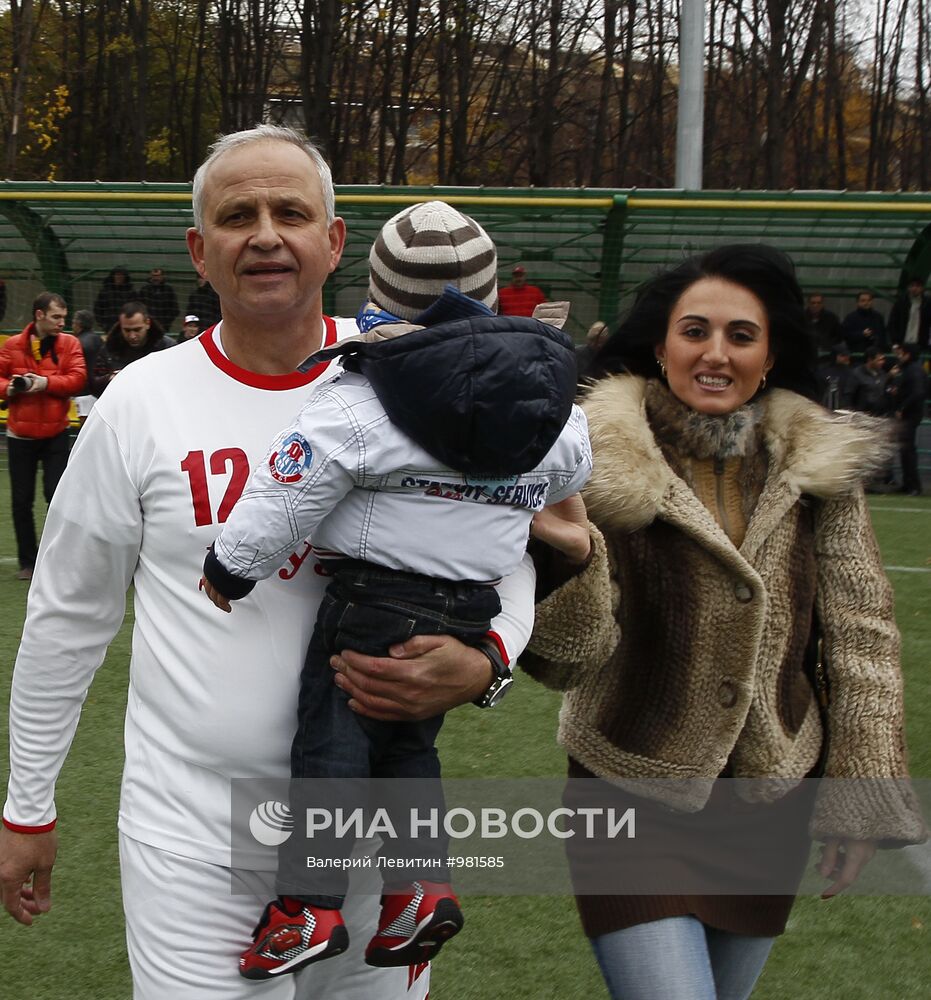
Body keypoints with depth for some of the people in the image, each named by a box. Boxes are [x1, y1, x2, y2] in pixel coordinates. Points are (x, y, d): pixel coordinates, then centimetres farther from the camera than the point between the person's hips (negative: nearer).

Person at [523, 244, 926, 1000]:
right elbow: (569, 662, -15)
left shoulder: (820, 466, -5)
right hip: (635, 796, -4)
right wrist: (570, 557, -34)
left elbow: (862, 634, 2)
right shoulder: (604, 464, -14)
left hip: (772, 803, 4)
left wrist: (863, 797, 1)